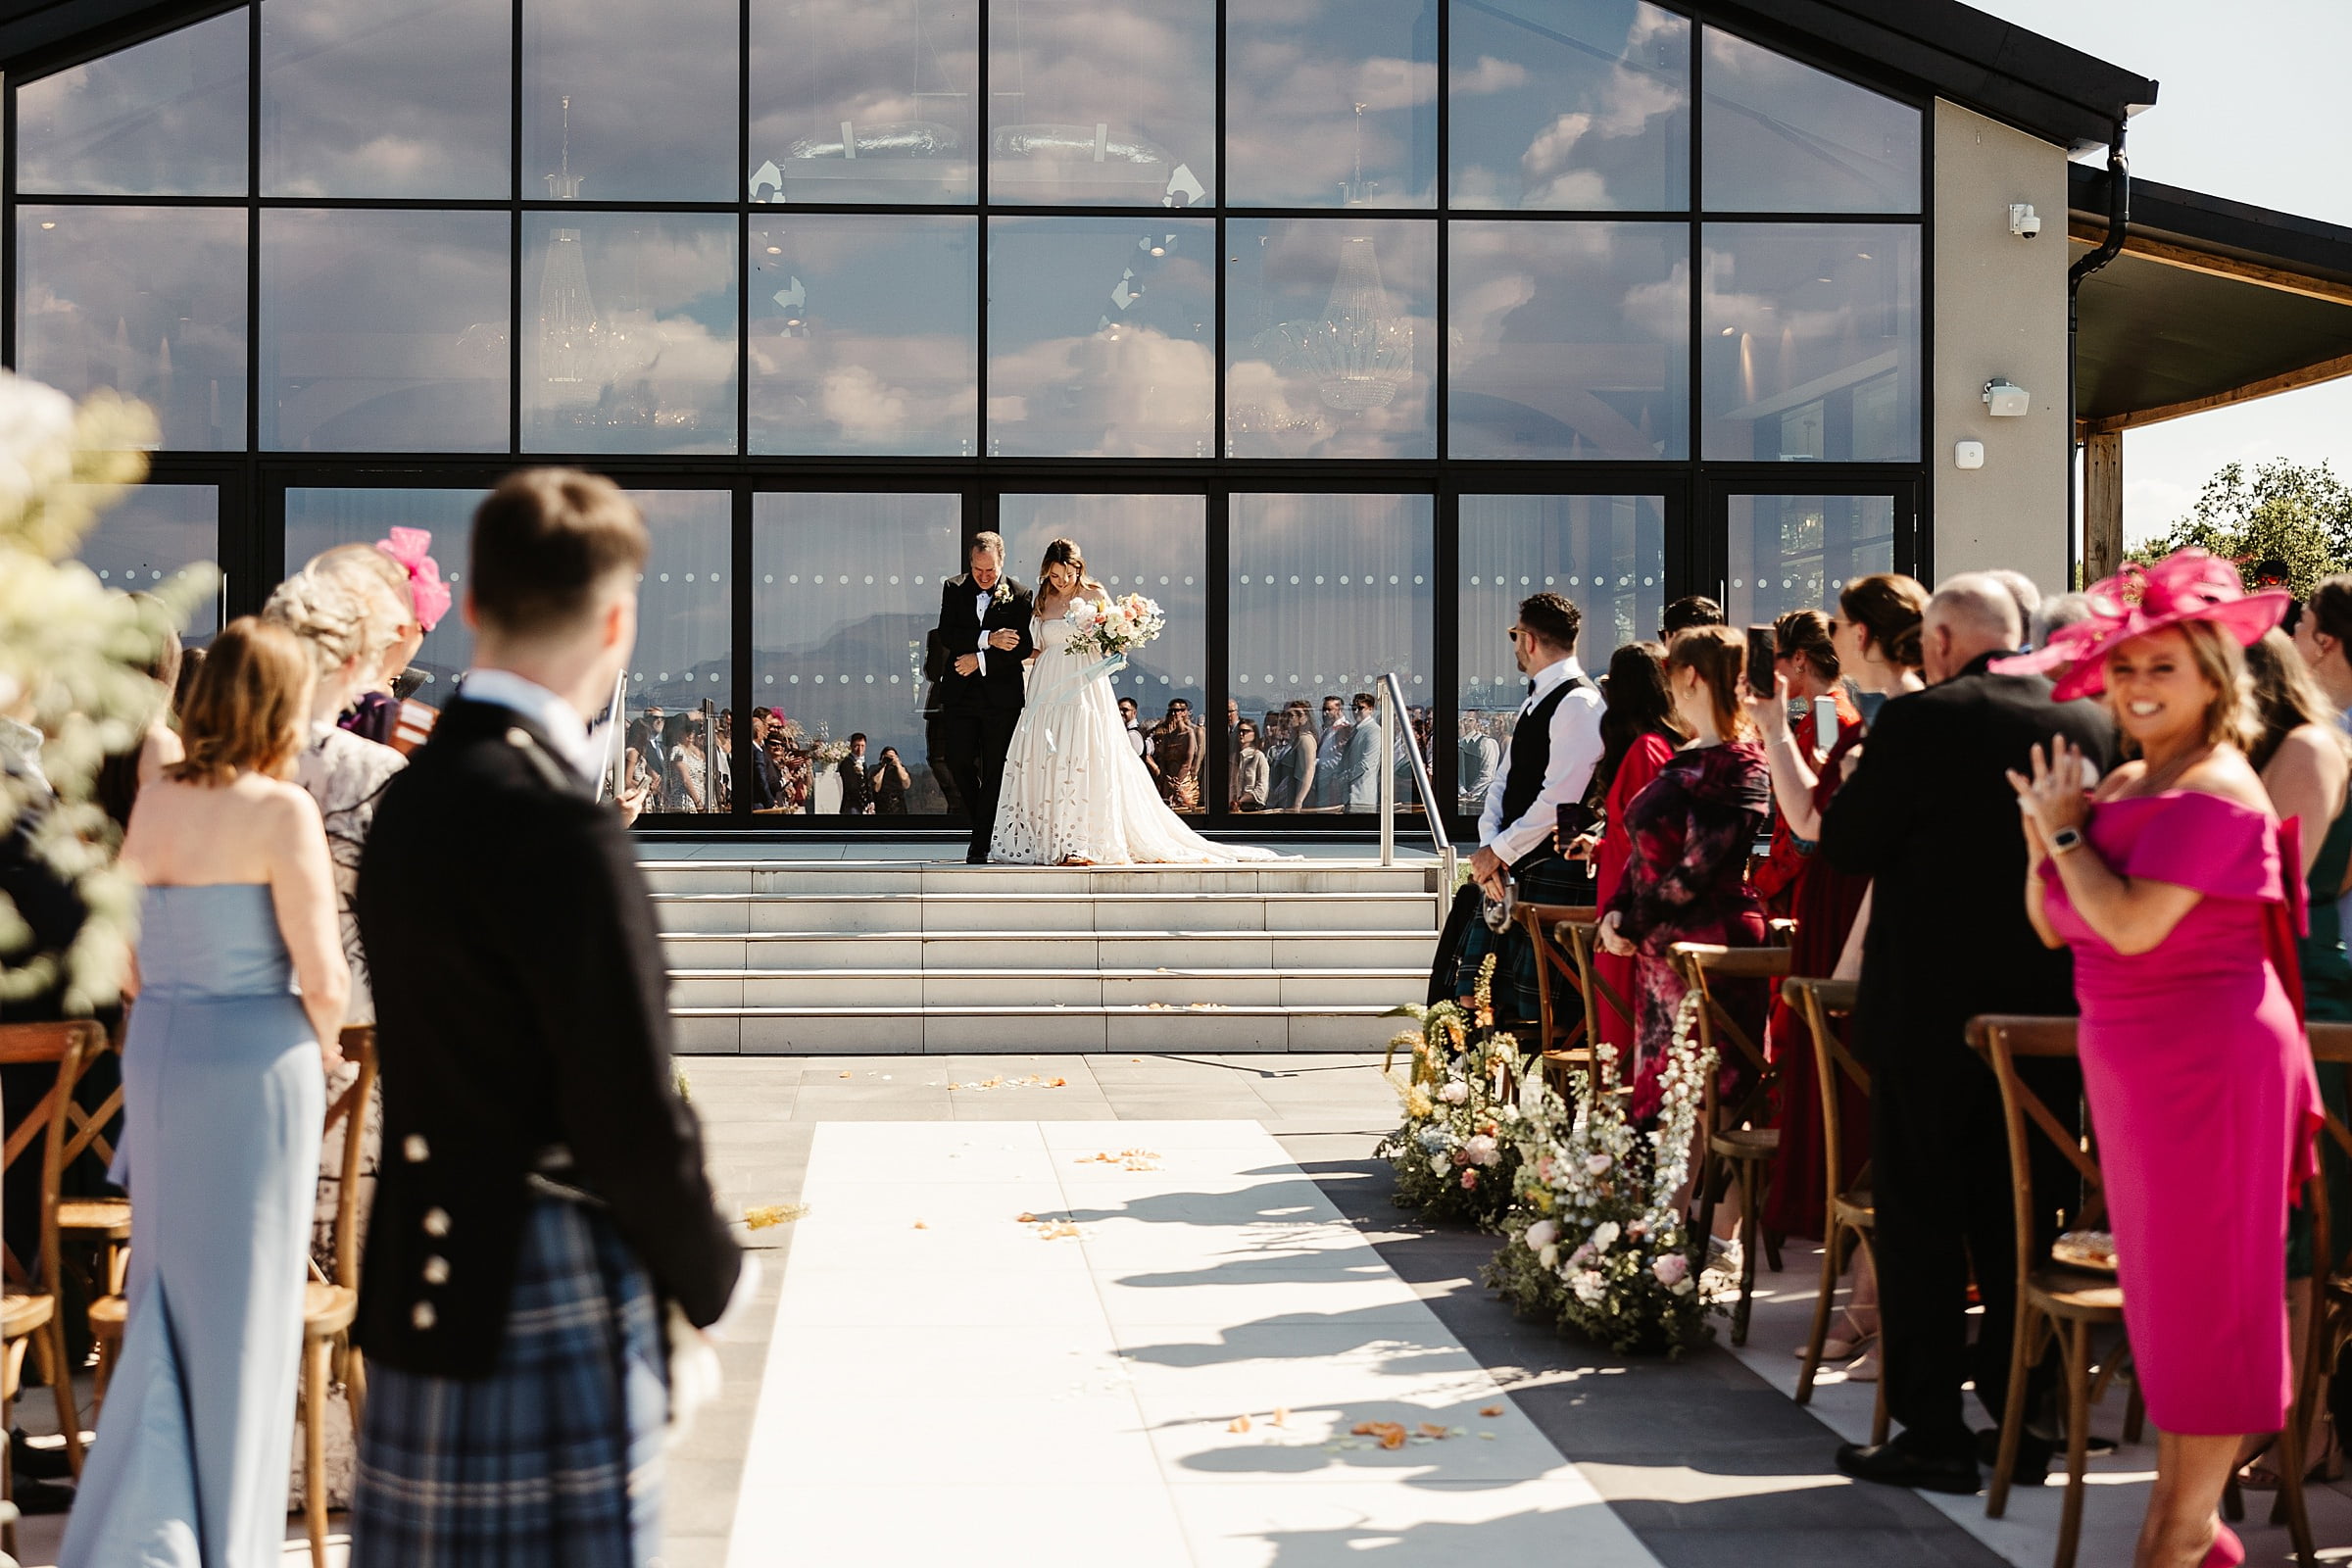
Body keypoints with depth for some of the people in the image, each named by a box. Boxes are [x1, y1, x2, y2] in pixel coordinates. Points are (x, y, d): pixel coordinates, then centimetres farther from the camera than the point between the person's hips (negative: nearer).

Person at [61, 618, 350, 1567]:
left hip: (157, 1052, 6)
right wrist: (324, 1044, 4)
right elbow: (321, 973, -15)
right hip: (256, 1060, -6)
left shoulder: (154, 802, 5)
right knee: (243, 1303, 5)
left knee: (168, 1292, 16)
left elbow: (125, 949, 10)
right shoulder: (281, 810, -14)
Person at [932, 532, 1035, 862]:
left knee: (995, 771, 0)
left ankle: (981, 843, 6)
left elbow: (1025, 646, -7)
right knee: (958, 762, 1)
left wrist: (981, 660, -15)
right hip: (960, 693, 2)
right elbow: (946, 636, -6)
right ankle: (982, 824, 22)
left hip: (1001, 695, -2)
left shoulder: (1019, 595, 0)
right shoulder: (953, 589, 6)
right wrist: (988, 639, -19)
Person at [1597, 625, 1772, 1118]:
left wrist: (1634, 926, -10)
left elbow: (1696, 867, -17)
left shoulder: (1737, 767, -13)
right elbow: (1644, 851, 17)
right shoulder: (1684, 760, 16)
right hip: (1662, 947, 10)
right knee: (1656, 1097, 10)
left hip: (1709, 943, -9)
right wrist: (1616, 911, 1)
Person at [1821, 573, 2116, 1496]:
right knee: (2021, 1216, 13)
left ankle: (1933, 1432, 5)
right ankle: (2022, 1418, 19)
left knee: (1920, 1219, 4)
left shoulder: (1919, 723, -14)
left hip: (1928, 1011, -5)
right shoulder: (2088, 724, 1)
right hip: (2046, 1006, 5)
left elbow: (1845, 847, -9)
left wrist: (1855, 789, 9)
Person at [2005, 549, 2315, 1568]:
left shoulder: (2214, 790, -15)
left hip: (2207, 1061, -9)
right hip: (2135, 1062, 9)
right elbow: (2056, 926, 13)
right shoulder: (2121, 787, 12)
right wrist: (2043, 839, -3)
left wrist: (2065, 829, -11)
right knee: (2163, 1287, 13)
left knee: (2203, 1291, -1)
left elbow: (2132, 925, -24)